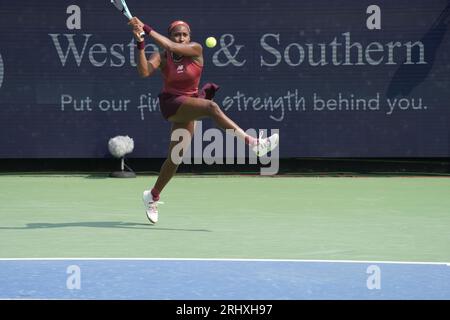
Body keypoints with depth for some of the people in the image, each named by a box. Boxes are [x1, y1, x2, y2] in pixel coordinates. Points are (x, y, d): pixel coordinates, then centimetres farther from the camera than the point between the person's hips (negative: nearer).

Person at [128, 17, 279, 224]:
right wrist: (140, 44, -34)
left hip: (188, 110, 4)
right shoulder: (162, 56, -7)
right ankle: (253, 143, -39)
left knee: (175, 158, 11)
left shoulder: (196, 49, -8)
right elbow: (144, 71, -26)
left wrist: (147, 29, -26)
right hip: (172, 104, -4)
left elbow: (171, 47, -25)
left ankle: (153, 196, 31)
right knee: (211, 107, -31)